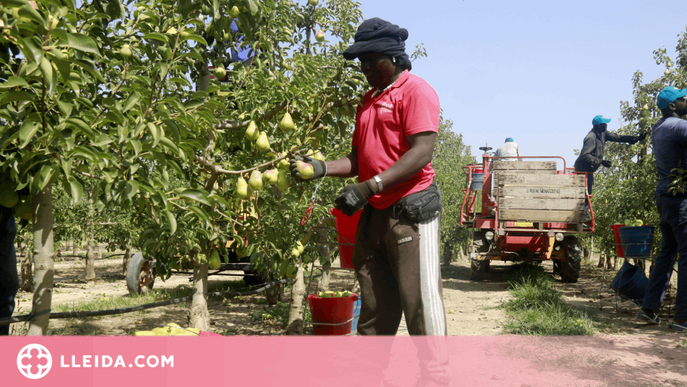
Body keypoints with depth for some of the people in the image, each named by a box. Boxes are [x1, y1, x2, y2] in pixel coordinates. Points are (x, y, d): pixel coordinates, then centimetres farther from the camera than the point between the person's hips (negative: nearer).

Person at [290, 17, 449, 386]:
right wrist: (320, 168, 1)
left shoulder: (416, 91, -6)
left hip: (410, 210, -8)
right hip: (373, 214, 8)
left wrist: (367, 188, -23)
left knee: (419, 301, -3)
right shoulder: (370, 99, 20)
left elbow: (420, 154, -18)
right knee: (374, 304, 12)